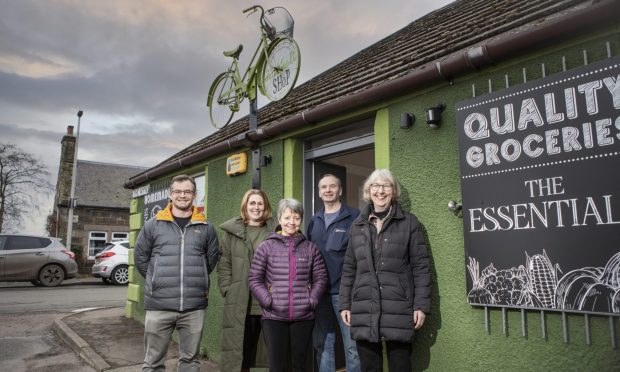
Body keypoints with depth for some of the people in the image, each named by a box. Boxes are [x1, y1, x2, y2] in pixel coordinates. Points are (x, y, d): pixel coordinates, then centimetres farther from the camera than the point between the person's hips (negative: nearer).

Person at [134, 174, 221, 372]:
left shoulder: (206, 227, 4)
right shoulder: (153, 224, 2)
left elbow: (212, 258, 13)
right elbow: (140, 256, 9)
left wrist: (195, 279, 10)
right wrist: (157, 280, 8)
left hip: (194, 306, 1)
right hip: (159, 305, -1)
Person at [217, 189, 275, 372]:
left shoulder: (275, 232, 5)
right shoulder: (232, 231, 6)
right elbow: (224, 265, 5)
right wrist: (227, 290, -4)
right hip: (240, 304, 0)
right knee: (240, 351, 9)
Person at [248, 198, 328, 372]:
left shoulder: (310, 248, 5)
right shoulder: (266, 247, -1)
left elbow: (321, 278, 7)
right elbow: (254, 278, 0)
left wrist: (312, 300, -5)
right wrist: (268, 301, -9)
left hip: (303, 316, 2)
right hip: (274, 317, -1)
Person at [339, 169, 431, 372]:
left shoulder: (409, 222, 2)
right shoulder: (358, 225, 12)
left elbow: (421, 267, 0)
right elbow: (348, 269, 13)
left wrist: (421, 304, -6)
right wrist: (344, 304, 9)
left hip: (398, 309, -2)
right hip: (364, 310, 3)